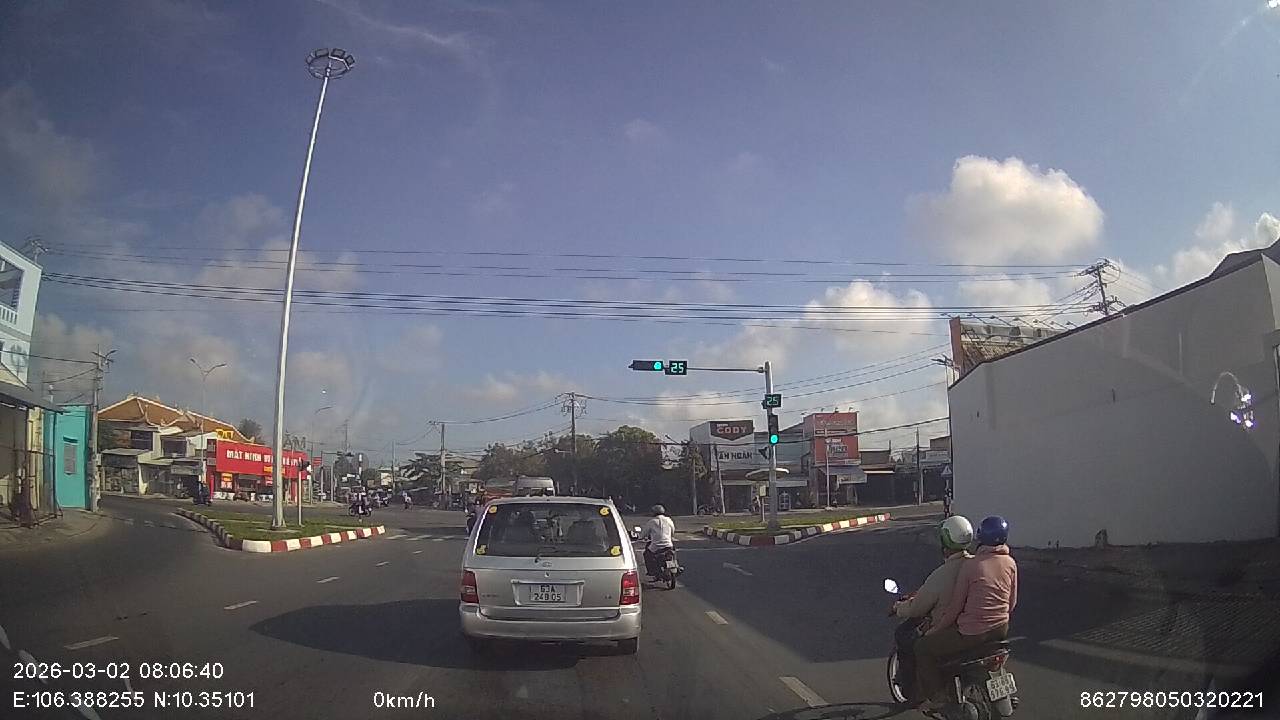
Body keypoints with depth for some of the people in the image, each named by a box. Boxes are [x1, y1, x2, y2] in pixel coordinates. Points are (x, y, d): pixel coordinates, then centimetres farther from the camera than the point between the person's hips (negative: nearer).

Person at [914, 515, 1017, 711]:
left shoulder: (970, 565, -15)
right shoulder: (1010, 563, -1)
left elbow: (956, 606, -12)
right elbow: (1012, 602, 9)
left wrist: (935, 629, 0)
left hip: (972, 632, -6)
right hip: (1001, 629, 7)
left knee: (923, 648, 5)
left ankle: (937, 696, 0)